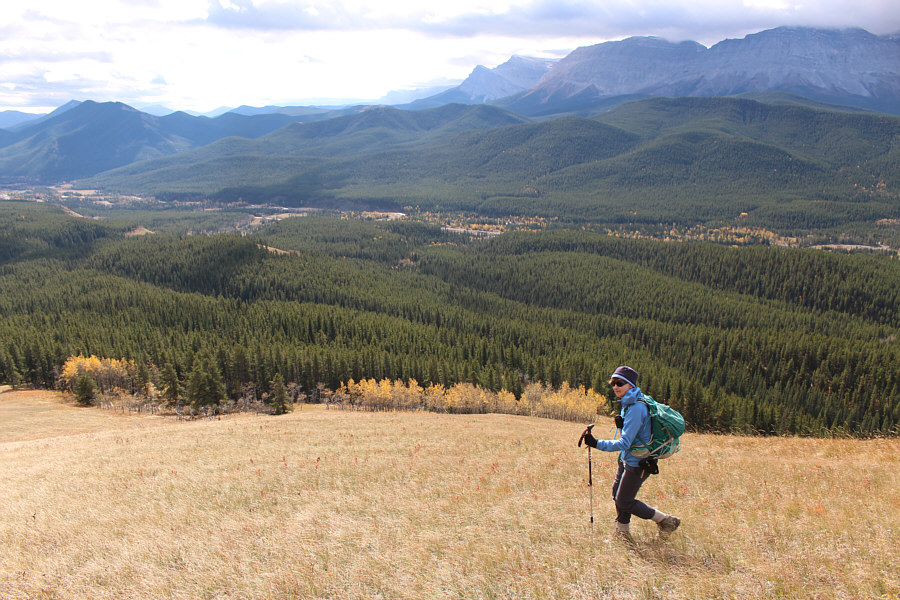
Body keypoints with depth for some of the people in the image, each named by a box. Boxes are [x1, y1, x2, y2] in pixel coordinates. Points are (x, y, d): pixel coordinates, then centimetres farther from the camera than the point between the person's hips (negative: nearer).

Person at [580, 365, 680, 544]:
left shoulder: (636, 408, -26)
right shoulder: (628, 403, 5)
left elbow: (624, 443, -29)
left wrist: (597, 444, -35)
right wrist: (622, 424, -6)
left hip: (638, 462, -9)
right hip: (627, 458, 9)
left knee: (624, 501, 1)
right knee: (617, 493, 15)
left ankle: (667, 521, 15)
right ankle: (623, 532, 31)